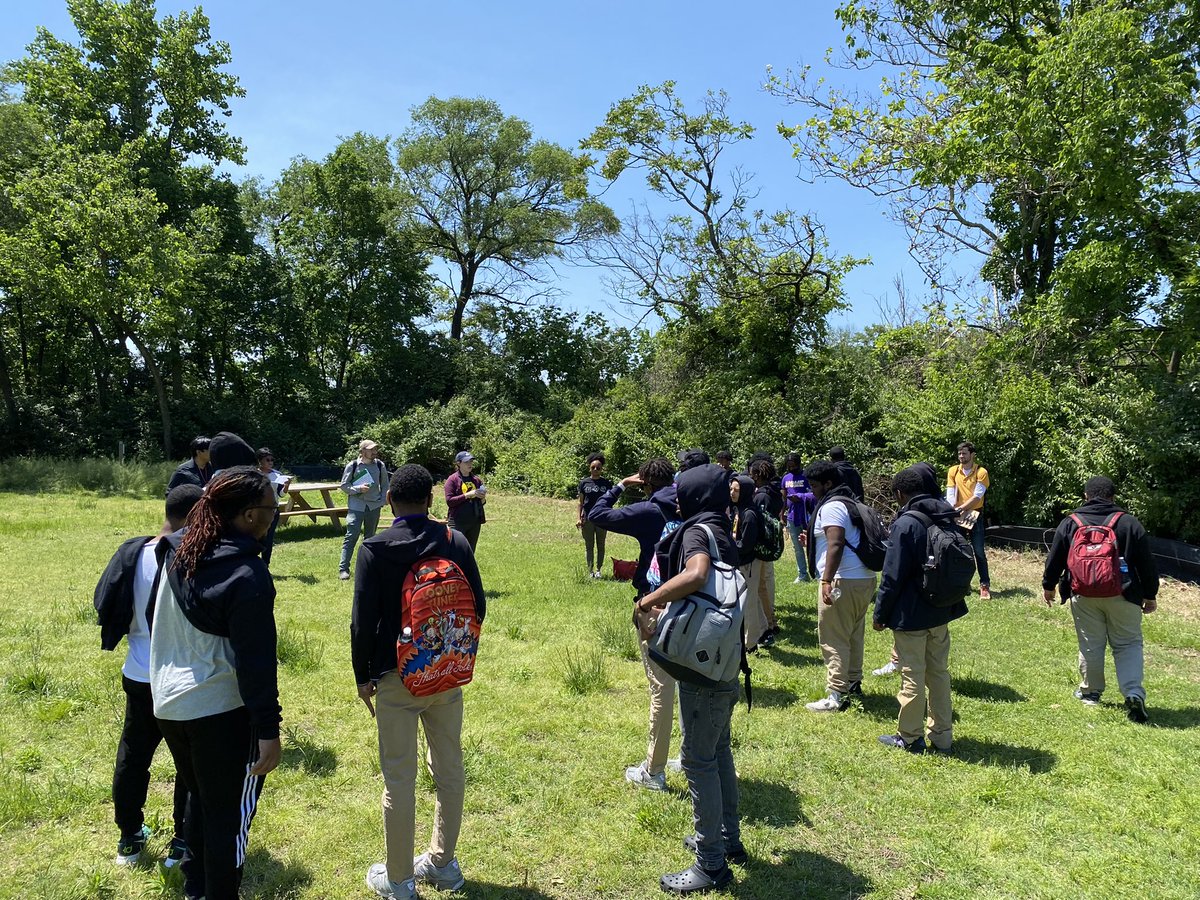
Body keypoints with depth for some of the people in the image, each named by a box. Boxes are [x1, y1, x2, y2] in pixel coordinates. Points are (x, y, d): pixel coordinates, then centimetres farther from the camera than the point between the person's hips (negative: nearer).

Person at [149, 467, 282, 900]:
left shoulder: (177, 553, 1)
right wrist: (268, 729, -16)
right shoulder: (247, 575, -23)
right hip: (220, 708, -8)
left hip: (167, 701, 8)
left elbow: (161, 624, 14)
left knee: (202, 796, 26)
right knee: (230, 812, 9)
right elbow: (256, 662, -21)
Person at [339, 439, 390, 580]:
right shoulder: (352, 465, -6)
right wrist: (358, 489, -16)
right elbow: (344, 485, -1)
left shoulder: (380, 465, 2)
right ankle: (343, 569, -7)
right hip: (356, 505, -3)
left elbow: (385, 485, 11)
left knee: (370, 537, 12)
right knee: (351, 536, -9)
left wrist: (382, 501, 0)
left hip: (374, 506, 3)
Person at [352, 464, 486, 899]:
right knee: (450, 769, 16)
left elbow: (363, 621, -10)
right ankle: (443, 864, 32)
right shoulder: (456, 542, -4)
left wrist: (363, 675, 3)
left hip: (396, 677, -3)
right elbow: (477, 606, 1)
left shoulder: (374, 549, -12)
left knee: (399, 778, 8)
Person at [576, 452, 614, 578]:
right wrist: (579, 518, 0)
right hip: (587, 518, 0)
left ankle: (598, 570, 17)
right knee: (589, 546, 5)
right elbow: (581, 503, 6)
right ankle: (590, 570, 9)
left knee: (600, 545, 8)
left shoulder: (606, 483, 2)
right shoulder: (584, 483, 2)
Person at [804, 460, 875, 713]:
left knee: (833, 640, -6)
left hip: (843, 581, -11)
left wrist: (827, 580, -29)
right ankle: (853, 683, 30)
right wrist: (813, 541, 29)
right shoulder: (851, 503, 18)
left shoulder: (831, 507, -13)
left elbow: (836, 545, -24)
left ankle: (836, 696, -5)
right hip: (864, 578, 11)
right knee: (854, 635, 19)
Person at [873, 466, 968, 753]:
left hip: (911, 614, -7)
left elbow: (893, 575, -18)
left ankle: (910, 737, 16)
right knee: (939, 673, 17)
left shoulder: (905, 524, -19)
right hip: (941, 611, 7)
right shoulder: (946, 519, 4)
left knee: (912, 676, 4)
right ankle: (942, 737, 25)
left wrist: (880, 614, -8)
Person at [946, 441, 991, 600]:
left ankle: (985, 585, -1)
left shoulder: (981, 472, -6)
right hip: (957, 516, 3)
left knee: (979, 551, -6)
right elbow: (950, 494, -2)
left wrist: (961, 508, -22)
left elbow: (977, 496, -13)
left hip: (974, 515, -3)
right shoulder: (953, 471, 4)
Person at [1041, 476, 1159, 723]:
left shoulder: (1070, 523, 2)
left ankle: (1090, 692, 23)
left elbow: (1055, 557, 6)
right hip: (1122, 594, 0)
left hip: (1084, 594, 1)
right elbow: (1147, 562, 4)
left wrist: (1048, 586, 19)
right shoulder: (1129, 523, 2)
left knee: (1090, 644, 11)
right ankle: (1134, 693, -8)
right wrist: (1150, 595, 14)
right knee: (1128, 644, 8)